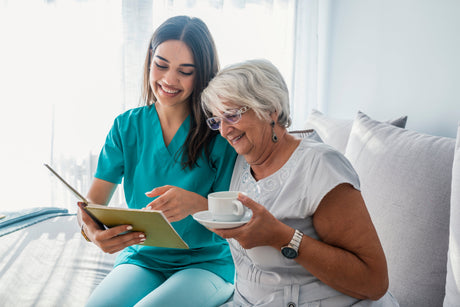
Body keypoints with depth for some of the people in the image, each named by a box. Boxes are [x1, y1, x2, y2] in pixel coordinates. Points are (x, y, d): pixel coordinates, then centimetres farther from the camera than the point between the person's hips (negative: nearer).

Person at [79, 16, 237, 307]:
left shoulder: (219, 132, -7)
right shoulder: (127, 126, 3)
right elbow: (93, 201, -3)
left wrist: (197, 204, -31)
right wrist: (91, 228, -27)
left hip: (207, 263, -2)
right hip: (141, 258, 3)